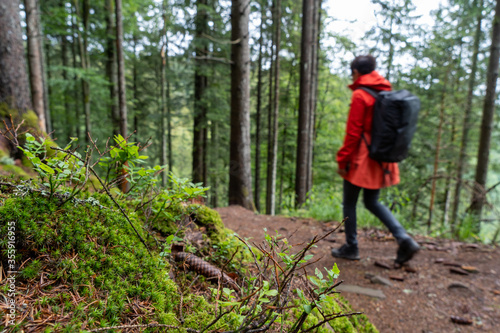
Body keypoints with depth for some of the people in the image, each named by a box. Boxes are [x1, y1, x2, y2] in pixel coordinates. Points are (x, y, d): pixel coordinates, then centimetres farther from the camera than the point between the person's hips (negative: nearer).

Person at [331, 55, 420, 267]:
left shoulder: (360, 95, -13)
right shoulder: (386, 92, 10)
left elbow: (353, 132, -16)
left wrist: (342, 160, -9)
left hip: (362, 159, -8)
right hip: (381, 159, 8)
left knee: (349, 203, 8)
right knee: (372, 202, 19)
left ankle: (351, 248, 19)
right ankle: (404, 240, 7)